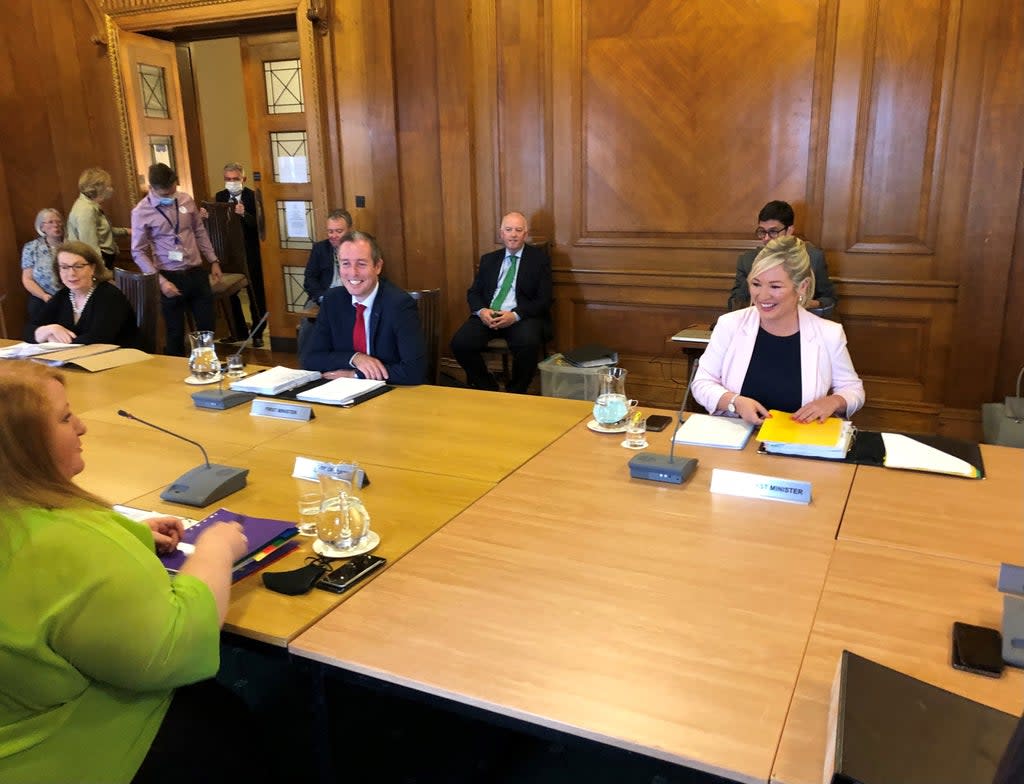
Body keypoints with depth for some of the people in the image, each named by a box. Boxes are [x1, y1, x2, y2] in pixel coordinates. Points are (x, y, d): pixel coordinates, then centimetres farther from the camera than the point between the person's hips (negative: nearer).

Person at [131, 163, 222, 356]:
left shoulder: (186, 200, 2)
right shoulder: (141, 212, -10)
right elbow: (138, 252, -9)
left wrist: (213, 261, 10)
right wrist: (160, 280, -17)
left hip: (196, 273, 4)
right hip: (170, 277, -3)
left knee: (208, 325, 10)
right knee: (175, 333, 7)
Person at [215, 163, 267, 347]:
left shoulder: (253, 196, -9)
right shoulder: (219, 197, 6)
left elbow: (259, 224, -19)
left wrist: (244, 214, -34)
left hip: (250, 252, -5)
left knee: (255, 293, 4)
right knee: (230, 292, 11)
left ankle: (257, 333, 15)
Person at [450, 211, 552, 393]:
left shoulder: (539, 258, 6)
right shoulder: (488, 259, 19)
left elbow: (544, 299, -2)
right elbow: (473, 292, 15)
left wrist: (515, 315, -18)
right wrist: (481, 311, -9)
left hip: (524, 316, -3)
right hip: (488, 315, 3)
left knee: (528, 343, -36)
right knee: (460, 343, -24)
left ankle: (515, 394, -9)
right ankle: (488, 388, 1)